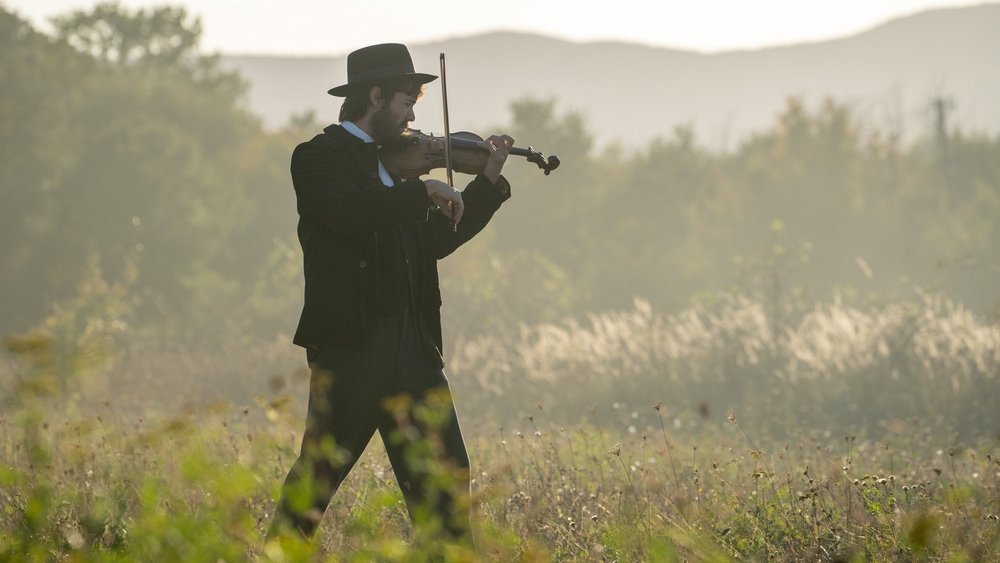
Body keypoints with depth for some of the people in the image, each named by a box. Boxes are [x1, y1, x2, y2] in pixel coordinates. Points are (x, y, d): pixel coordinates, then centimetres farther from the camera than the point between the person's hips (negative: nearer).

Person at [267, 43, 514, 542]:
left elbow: (436, 240, 22)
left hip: (412, 345, 7)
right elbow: (352, 211, -24)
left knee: (444, 477, 3)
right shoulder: (318, 157, -4)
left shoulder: (393, 162, 19)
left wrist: (488, 180, 18)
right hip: (350, 345, -7)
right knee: (318, 474, -2)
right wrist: (424, 189, -16)